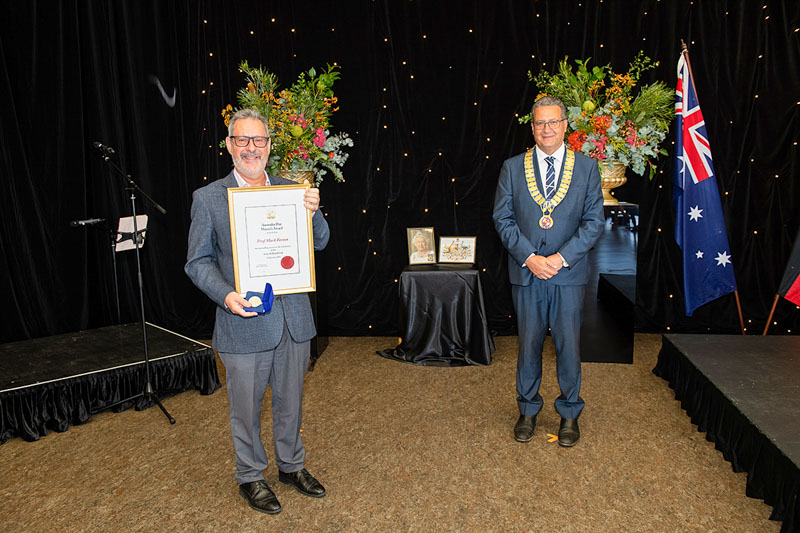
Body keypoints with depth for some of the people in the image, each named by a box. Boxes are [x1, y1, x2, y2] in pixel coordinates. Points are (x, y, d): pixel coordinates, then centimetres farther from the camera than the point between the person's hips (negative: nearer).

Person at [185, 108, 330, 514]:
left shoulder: (291, 191, 5)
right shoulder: (208, 198, -3)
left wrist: (313, 212, -15)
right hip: (244, 323, -3)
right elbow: (198, 261, -4)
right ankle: (250, 477, 35)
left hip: (293, 319, 3)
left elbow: (319, 244, 5)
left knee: (290, 400, 19)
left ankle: (291, 466, 41)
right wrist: (226, 295, -21)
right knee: (246, 407, 12)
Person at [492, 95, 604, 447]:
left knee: (569, 345, 6)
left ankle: (569, 414, 25)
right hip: (525, 273, 1)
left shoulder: (587, 168, 3)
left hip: (569, 274, 0)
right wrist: (529, 257, -12)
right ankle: (528, 411, 27)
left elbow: (594, 221, 0)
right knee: (529, 344, 10)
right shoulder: (512, 167, 5)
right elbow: (503, 218, 0)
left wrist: (562, 257, -12)